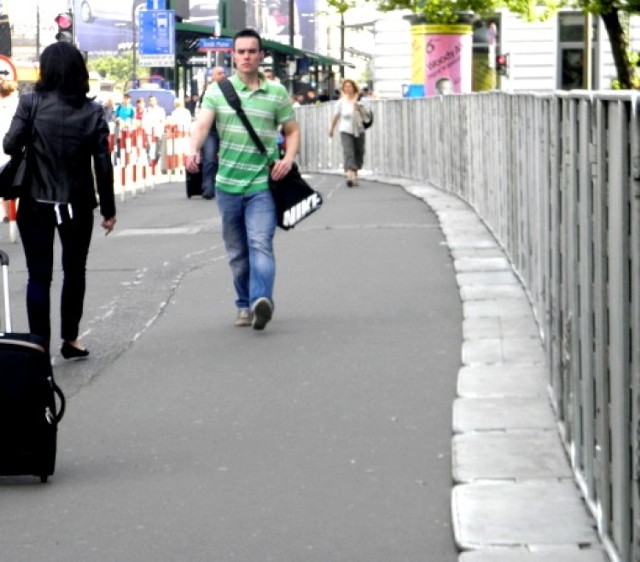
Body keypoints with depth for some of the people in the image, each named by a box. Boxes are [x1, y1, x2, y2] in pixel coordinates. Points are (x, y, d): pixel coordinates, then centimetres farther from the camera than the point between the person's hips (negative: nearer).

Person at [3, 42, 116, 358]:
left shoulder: (31, 103, -8)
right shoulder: (92, 111, -3)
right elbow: (102, 164, -3)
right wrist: (108, 209, 5)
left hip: (36, 203, -2)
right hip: (77, 204, 2)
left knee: (39, 275, 4)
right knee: (75, 270, 18)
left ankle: (40, 345, 2)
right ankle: (70, 339, 24)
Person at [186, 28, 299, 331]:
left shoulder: (277, 93, 4)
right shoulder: (217, 91, 4)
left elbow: (292, 131, 11)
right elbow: (202, 124, -10)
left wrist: (288, 158, -9)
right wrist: (194, 150, -31)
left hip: (262, 184, -2)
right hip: (227, 183, 2)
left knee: (260, 243, -19)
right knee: (237, 251, 11)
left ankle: (261, 300, -32)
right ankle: (244, 305, 23)